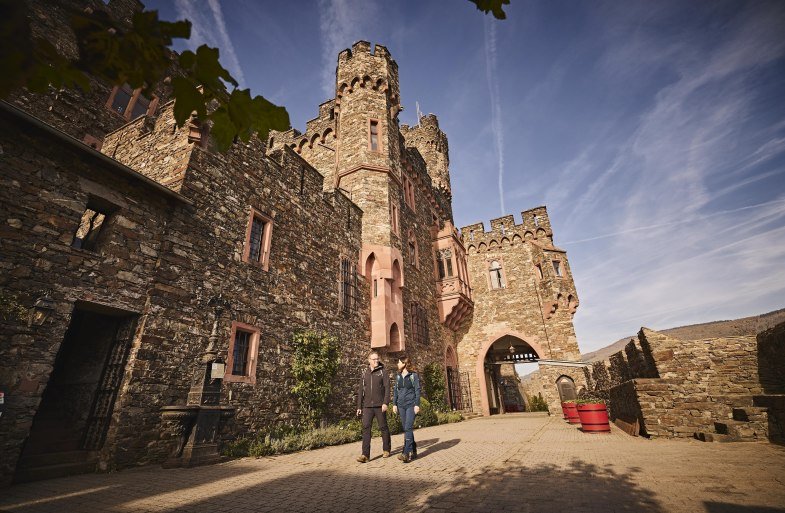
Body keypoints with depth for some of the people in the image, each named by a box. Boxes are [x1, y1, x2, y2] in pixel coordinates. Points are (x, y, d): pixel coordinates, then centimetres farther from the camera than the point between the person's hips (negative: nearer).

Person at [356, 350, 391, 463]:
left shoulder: (383, 372, -2)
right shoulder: (364, 373, 8)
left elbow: (387, 388, -7)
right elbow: (361, 391, 12)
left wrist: (385, 403, -18)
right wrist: (359, 406, 10)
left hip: (379, 406, -2)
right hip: (367, 406, 3)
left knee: (383, 427, 8)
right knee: (366, 428, -5)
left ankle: (386, 450, 27)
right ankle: (365, 455, -1)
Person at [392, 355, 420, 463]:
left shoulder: (414, 375, -5)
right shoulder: (398, 376, 10)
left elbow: (417, 390, -6)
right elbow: (395, 391, 13)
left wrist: (417, 404, -12)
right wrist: (394, 404, 7)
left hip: (411, 405, -5)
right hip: (401, 405, 6)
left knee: (408, 428, -13)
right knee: (406, 429, 9)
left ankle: (406, 453, -13)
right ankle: (413, 451, 21)